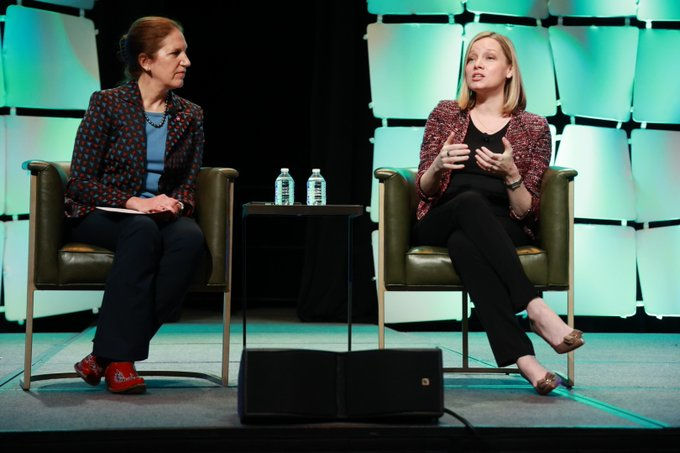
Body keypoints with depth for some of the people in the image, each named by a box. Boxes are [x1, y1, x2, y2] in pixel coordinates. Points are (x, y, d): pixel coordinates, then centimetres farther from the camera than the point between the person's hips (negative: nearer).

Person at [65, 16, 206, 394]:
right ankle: (117, 358, -34)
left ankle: (106, 356, -30)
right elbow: (81, 179, -8)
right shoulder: (107, 103, -4)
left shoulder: (190, 116, 9)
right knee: (143, 231, -39)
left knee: (191, 236, -33)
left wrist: (175, 203, -14)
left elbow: (189, 182, 11)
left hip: (163, 214, 4)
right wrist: (133, 202, -22)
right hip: (98, 215, -4)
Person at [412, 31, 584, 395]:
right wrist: (438, 166, -14)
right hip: (439, 225, 1)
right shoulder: (446, 114, 14)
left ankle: (519, 357, -53)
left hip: (501, 229, -1)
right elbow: (424, 190, 9)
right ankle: (534, 309, -47)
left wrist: (510, 174, -17)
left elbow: (527, 212, 4)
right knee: (471, 201, -37)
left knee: (463, 242, -40)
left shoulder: (533, 127, 10)